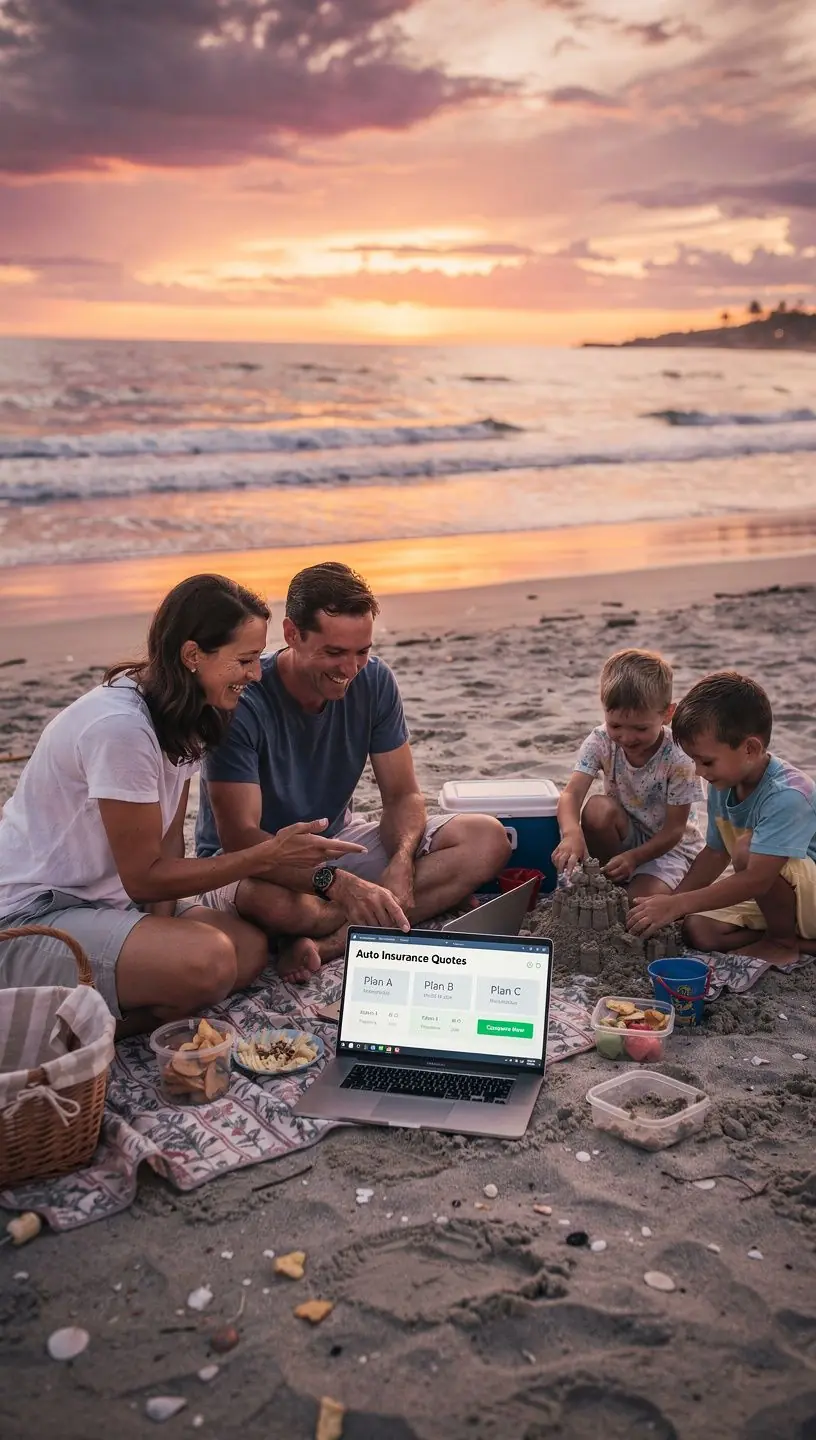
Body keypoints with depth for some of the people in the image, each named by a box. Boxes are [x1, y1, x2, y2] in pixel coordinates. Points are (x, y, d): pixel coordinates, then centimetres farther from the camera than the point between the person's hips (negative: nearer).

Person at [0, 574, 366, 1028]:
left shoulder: (183, 716, 2)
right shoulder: (120, 726, -26)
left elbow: (169, 840, 3)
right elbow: (144, 877, -19)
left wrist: (162, 924, -14)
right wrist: (270, 856, -19)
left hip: (105, 901, 9)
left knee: (252, 948, -7)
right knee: (206, 960, -29)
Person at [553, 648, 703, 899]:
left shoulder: (678, 758, -24)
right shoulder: (601, 741, -17)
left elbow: (674, 829, -18)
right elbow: (572, 793, -28)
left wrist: (634, 857, -33)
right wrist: (572, 833, -50)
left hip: (668, 845, -3)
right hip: (624, 834, 3)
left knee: (641, 902, -30)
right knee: (598, 808, -30)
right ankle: (605, 883, -9)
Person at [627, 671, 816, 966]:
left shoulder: (787, 795, -31)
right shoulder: (723, 785, -5)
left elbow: (757, 879, -37)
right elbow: (716, 852, 7)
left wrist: (677, 904, -35)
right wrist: (666, 906, -2)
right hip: (782, 898, 8)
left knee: (747, 848, -33)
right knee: (697, 930, -10)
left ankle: (784, 941, -8)